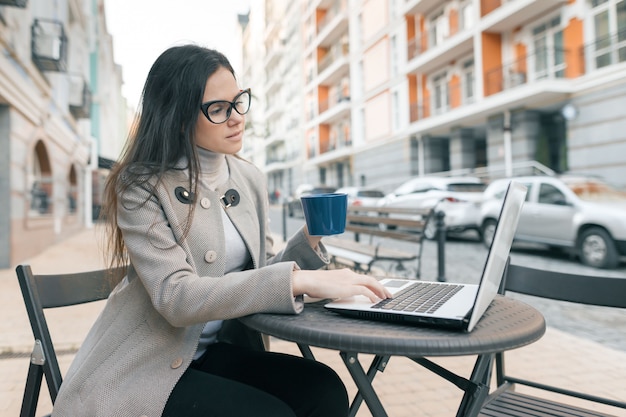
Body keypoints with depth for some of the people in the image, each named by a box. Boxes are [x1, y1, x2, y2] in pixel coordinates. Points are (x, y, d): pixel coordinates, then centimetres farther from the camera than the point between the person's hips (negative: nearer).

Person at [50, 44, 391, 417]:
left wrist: (308, 240, -13)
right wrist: (298, 280, -34)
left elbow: (258, 276, 7)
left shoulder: (250, 180, 3)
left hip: (217, 350, 5)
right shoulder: (141, 186, -14)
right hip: (144, 368, -4)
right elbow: (176, 297, -27)